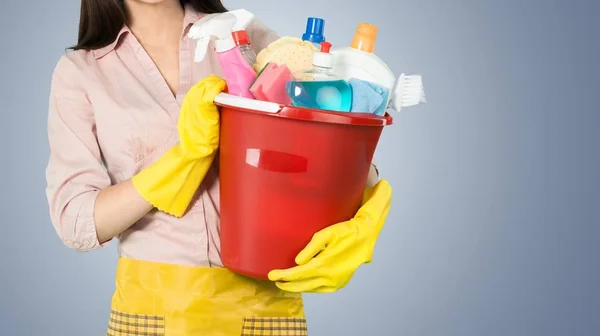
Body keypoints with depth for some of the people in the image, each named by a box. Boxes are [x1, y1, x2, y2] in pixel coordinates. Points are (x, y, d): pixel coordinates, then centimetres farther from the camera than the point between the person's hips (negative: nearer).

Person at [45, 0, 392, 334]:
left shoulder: (253, 40, 1)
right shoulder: (79, 72, 1)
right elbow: (75, 221, -7)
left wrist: (363, 227, -23)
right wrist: (188, 153, -18)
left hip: (265, 300, 1)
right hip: (153, 301, 0)